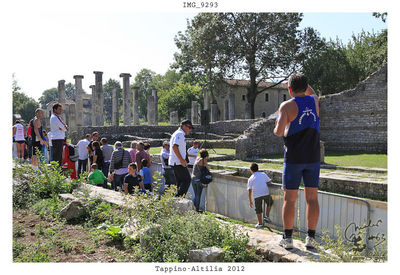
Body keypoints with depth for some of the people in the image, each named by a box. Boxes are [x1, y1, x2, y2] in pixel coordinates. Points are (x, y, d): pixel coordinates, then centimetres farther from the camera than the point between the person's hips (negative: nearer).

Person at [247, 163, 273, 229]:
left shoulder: (250, 179, 11)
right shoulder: (263, 174, 13)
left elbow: (249, 190, 7)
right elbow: (270, 181, 18)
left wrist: (250, 201, 12)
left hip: (256, 195, 0)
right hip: (265, 193, 0)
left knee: (258, 209, 11)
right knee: (269, 203, 27)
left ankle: (260, 224, 15)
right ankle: (267, 217, 19)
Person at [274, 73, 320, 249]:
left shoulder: (286, 106, -8)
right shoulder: (314, 101, 6)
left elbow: (279, 132, -17)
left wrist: (276, 127, 4)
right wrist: (302, 81, 34)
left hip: (293, 158, -3)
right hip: (313, 157, 4)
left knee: (289, 199, 3)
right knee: (312, 198, 8)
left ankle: (287, 238, 7)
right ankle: (311, 238, 11)